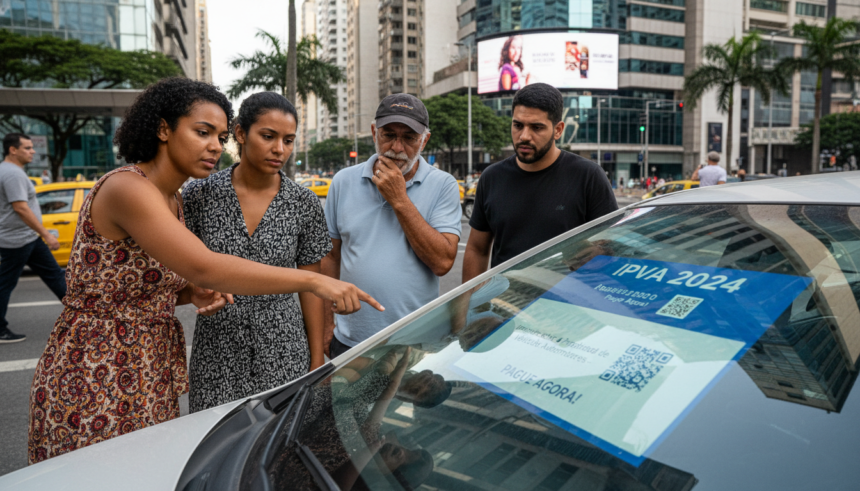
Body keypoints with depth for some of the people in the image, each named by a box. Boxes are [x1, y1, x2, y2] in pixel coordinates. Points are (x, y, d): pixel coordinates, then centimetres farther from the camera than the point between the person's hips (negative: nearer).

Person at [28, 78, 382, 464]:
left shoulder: (172, 201, 8)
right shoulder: (126, 188, -21)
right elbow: (205, 267, -33)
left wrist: (191, 294, -4)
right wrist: (312, 280, -33)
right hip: (94, 386, -8)